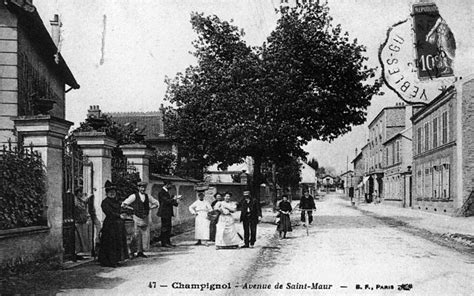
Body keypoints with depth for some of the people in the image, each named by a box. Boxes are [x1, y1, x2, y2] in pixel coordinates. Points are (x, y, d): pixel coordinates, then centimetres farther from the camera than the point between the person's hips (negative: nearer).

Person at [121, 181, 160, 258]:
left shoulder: (148, 197, 8)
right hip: (137, 218, -4)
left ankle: (140, 252, 13)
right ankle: (132, 252, 3)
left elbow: (156, 203, 20)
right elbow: (124, 204, -6)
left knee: (145, 236, 4)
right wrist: (133, 208, -8)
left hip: (145, 219, 4)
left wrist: (149, 207, 5)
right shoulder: (134, 196, -4)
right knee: (136, 236, -7)